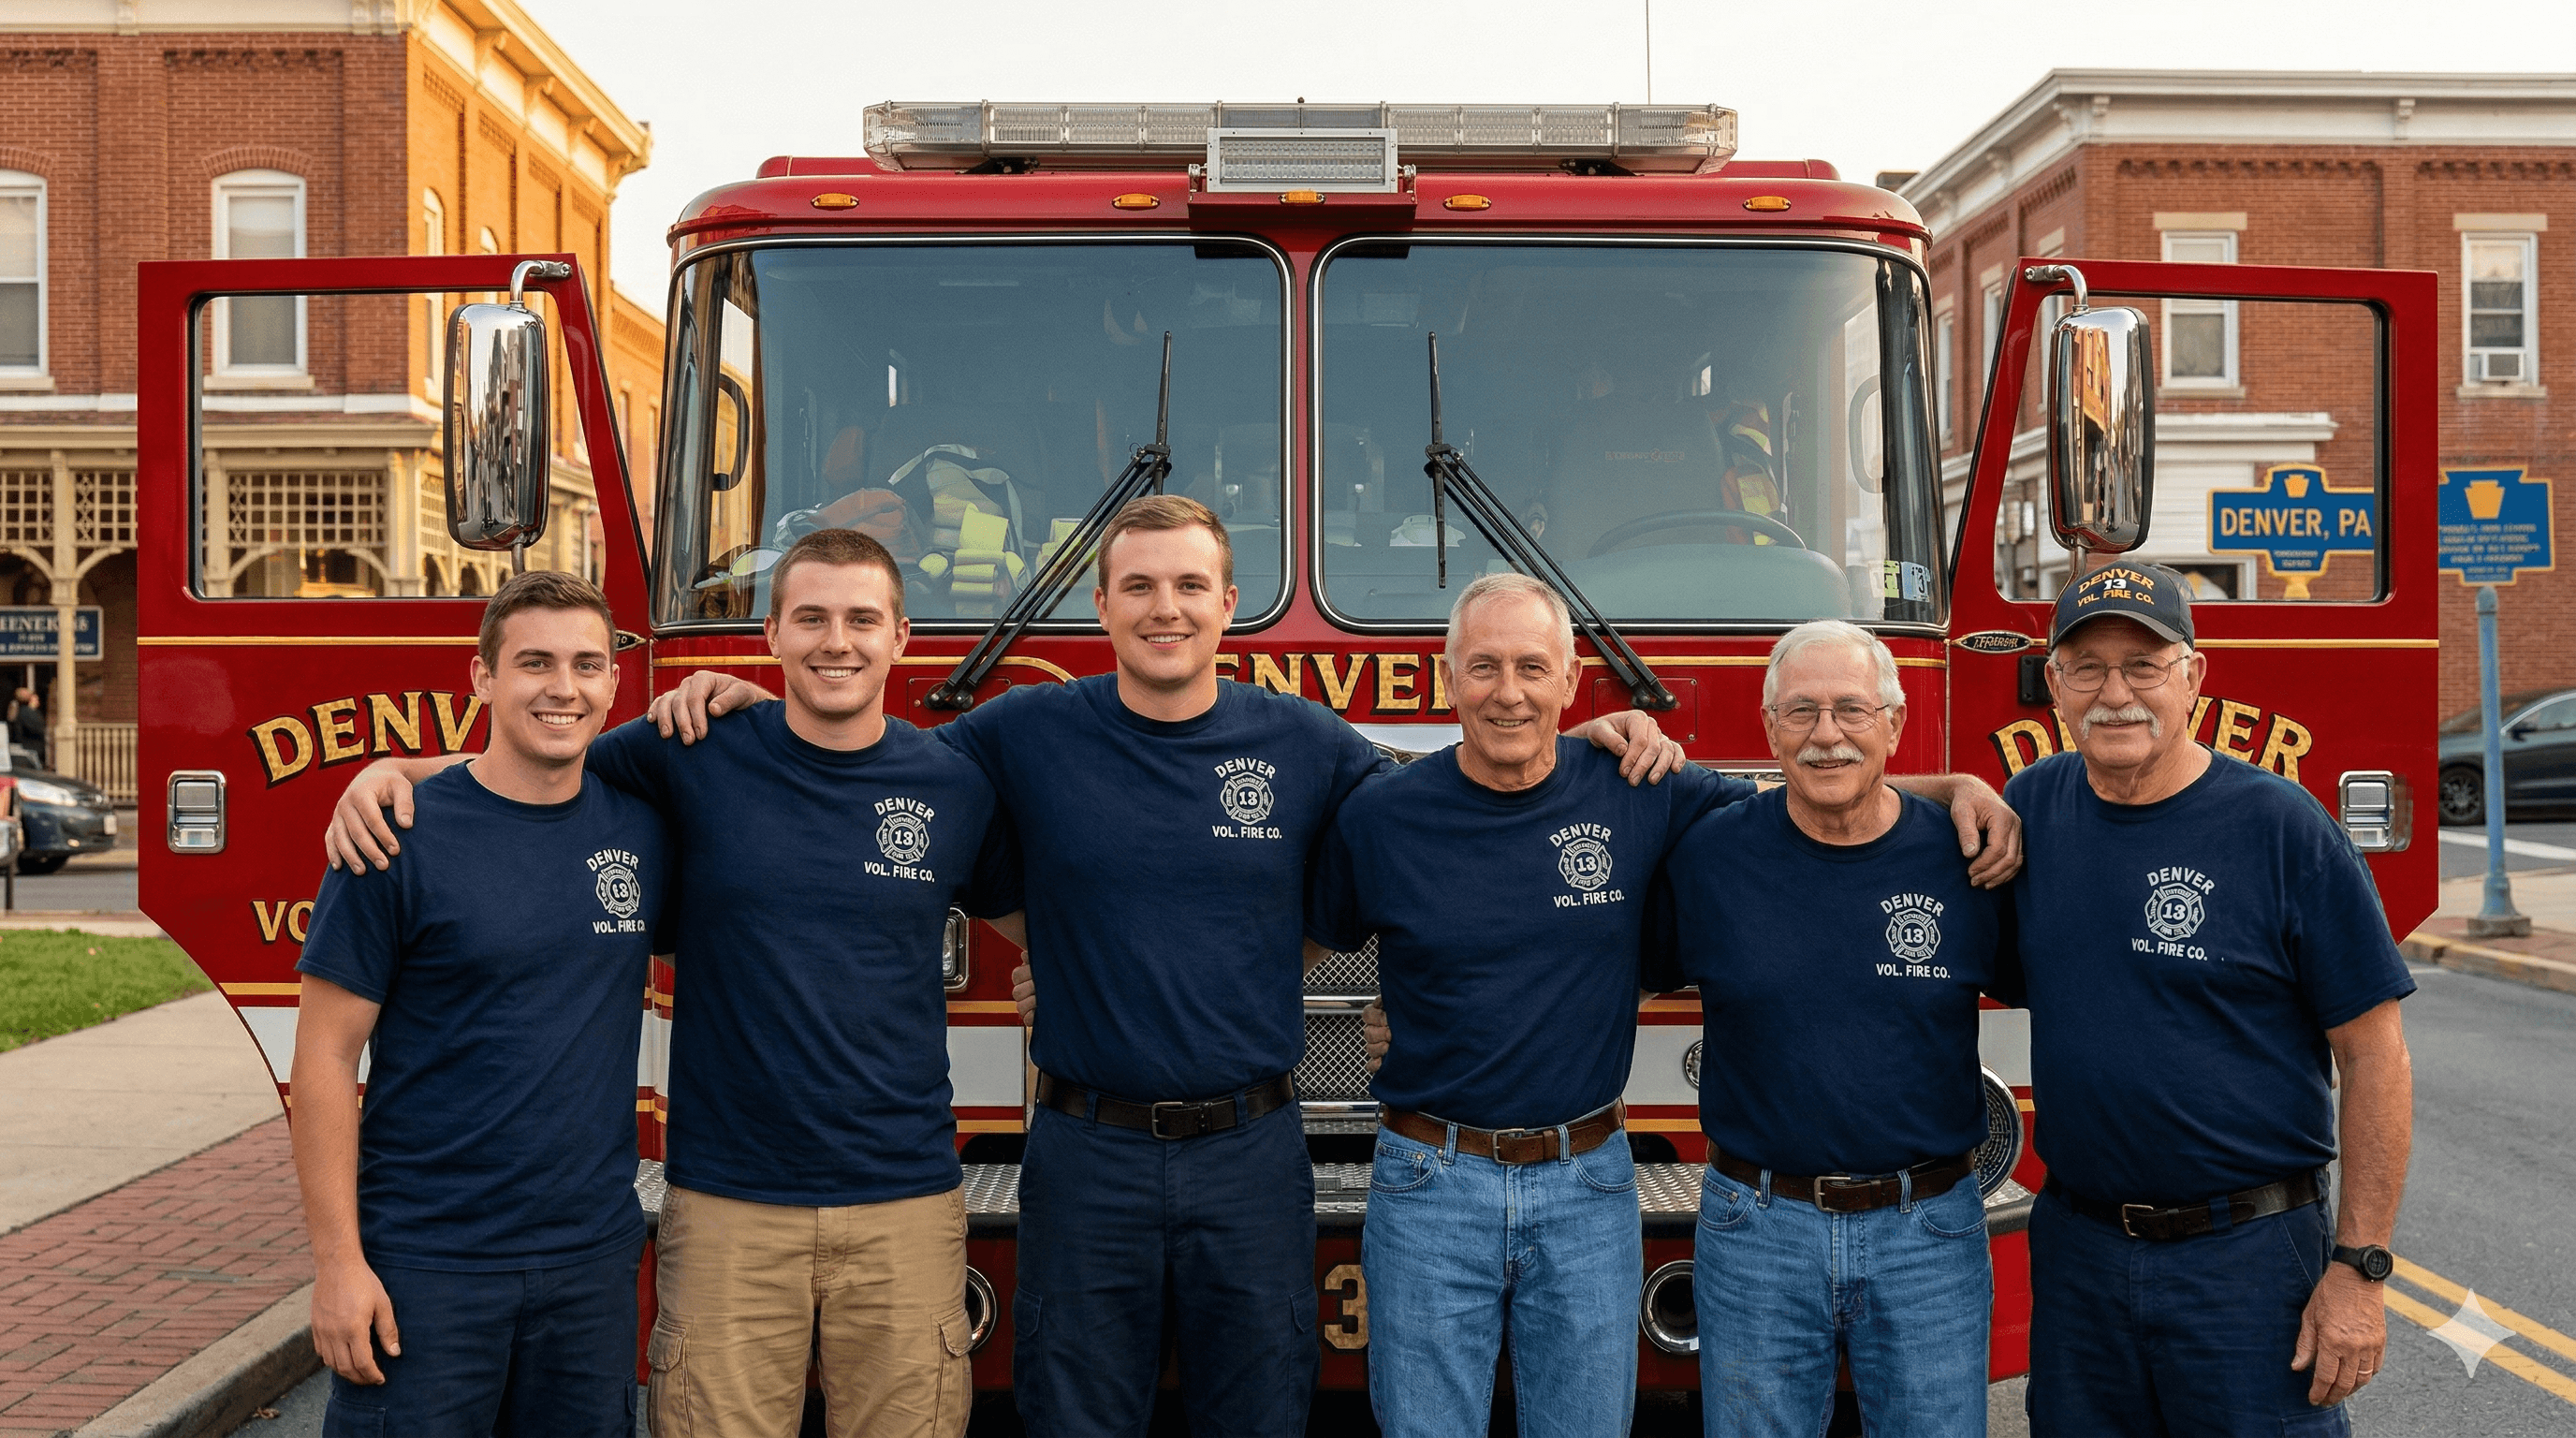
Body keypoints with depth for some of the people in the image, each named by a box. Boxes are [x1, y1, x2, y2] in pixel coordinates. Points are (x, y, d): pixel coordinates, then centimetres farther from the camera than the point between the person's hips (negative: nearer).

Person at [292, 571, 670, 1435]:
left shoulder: (643, 825, 2)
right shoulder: (399, 838, -9)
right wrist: (338, 1259, -11)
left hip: (593, 1260, 4)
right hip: (425, 1267, -4)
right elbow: (326, 1056, -7)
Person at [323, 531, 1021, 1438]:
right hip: (728, 1202, -1)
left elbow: (1044, 927, 18)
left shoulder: (955, 787, 2)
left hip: (903, 1202, 1)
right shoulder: (695, 757, -2)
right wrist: (387, 771, -6)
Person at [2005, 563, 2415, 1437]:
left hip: (2247, 1262, -4)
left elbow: (2373, 1054, -9)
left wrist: (2359, 1267, -11)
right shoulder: (2033, 805, 1)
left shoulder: (2279, 825, -11)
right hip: (2076, 1248, 4)